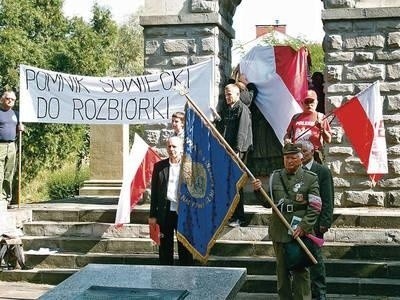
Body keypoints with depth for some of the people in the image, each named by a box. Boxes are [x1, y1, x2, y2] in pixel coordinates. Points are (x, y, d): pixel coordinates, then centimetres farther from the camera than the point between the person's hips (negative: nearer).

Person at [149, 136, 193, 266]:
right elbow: (154, 192, 7)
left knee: (185, 248, 6)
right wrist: (152, 215, 4)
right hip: (165, 212, 2)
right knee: (165, 248, 9)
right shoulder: (159, 166, 5)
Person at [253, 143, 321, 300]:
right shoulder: (275, 176, 9)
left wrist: (303, 226, -17)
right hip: (279, 232, 3)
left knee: (301, 269, 1)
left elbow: (315, 207, -6)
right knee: (282, 269, 12)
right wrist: (258, 191, -8)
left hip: (301, 232, -3)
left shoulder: (310, 178, -2)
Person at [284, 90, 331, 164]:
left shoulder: (320, 117, 10)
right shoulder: (296, 117, 18)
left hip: (314, 152, -3)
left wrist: (322, 129, -10)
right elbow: (288, 133, 25)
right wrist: (286, 139, 3)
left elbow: (328, 140, 6)